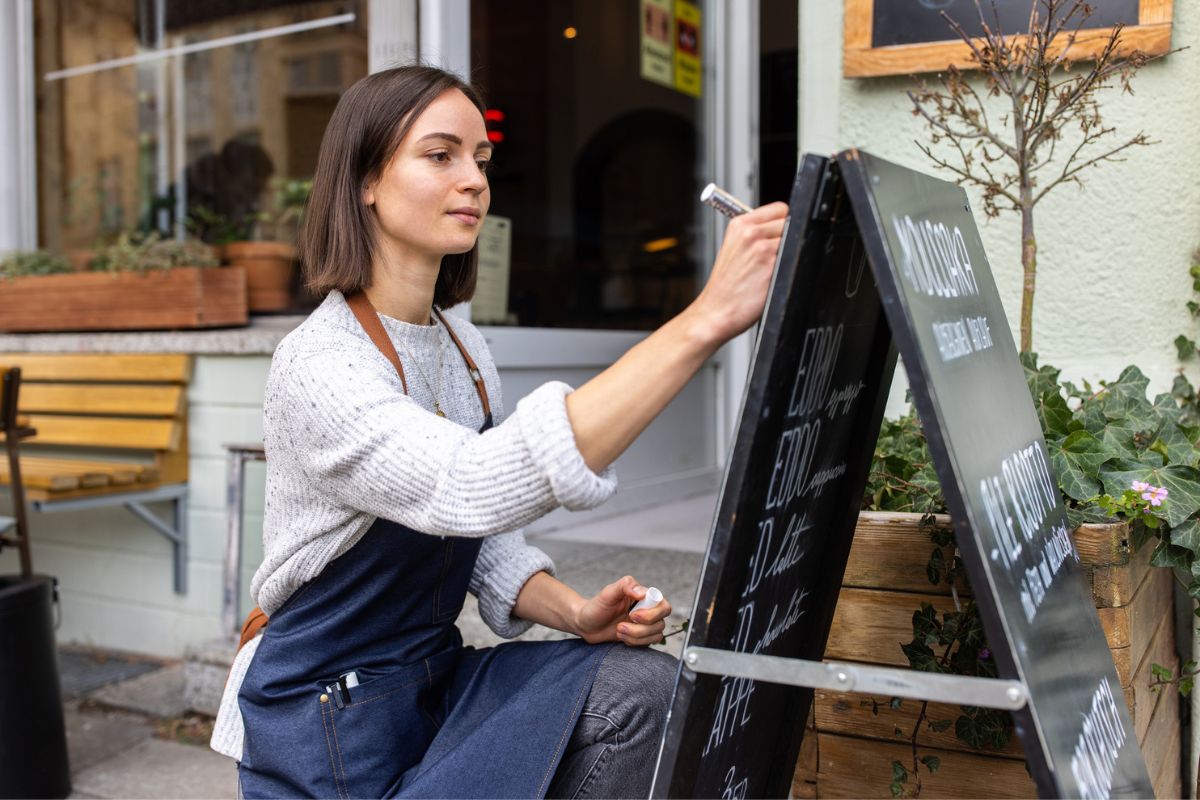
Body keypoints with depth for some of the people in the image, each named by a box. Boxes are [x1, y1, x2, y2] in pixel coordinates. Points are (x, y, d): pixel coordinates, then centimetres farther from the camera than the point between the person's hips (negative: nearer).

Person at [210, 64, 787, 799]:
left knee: (644, 684, -17)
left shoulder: (466, 350, 5)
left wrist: (575, 612, -10)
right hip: (329, 727, -6)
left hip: (437, 682, 6)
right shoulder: (316, 367, -21)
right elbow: (476, 489, -39)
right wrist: (703, 322, -44)